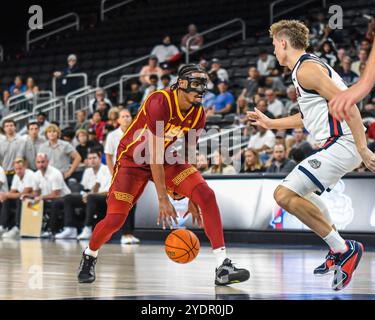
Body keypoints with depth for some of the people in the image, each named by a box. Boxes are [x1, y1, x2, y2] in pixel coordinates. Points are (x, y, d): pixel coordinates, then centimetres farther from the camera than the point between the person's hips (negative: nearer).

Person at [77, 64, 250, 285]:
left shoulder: (198, 114, -7)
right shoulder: (160, 103, -28)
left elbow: (189, 155, 4)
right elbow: (154, 153, -29)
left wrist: (192, 198, 4)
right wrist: (163, 199, -29)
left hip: (165, 159, 5)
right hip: (133, 158, -5)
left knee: (206, 195, -17)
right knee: (115, 219, -14)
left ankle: (223, 267, -20)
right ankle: (89, 256, 21)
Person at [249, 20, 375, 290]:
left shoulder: (306, 69, -13)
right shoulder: (310, 66, 20)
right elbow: (309, 117, 33)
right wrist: (270, 123, 37)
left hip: (341, 145, -11)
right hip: (338, 145, 11)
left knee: (285, 194, -18)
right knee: (302, 192, 31)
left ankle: (344, 249, -12)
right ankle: (339, 252, 31)